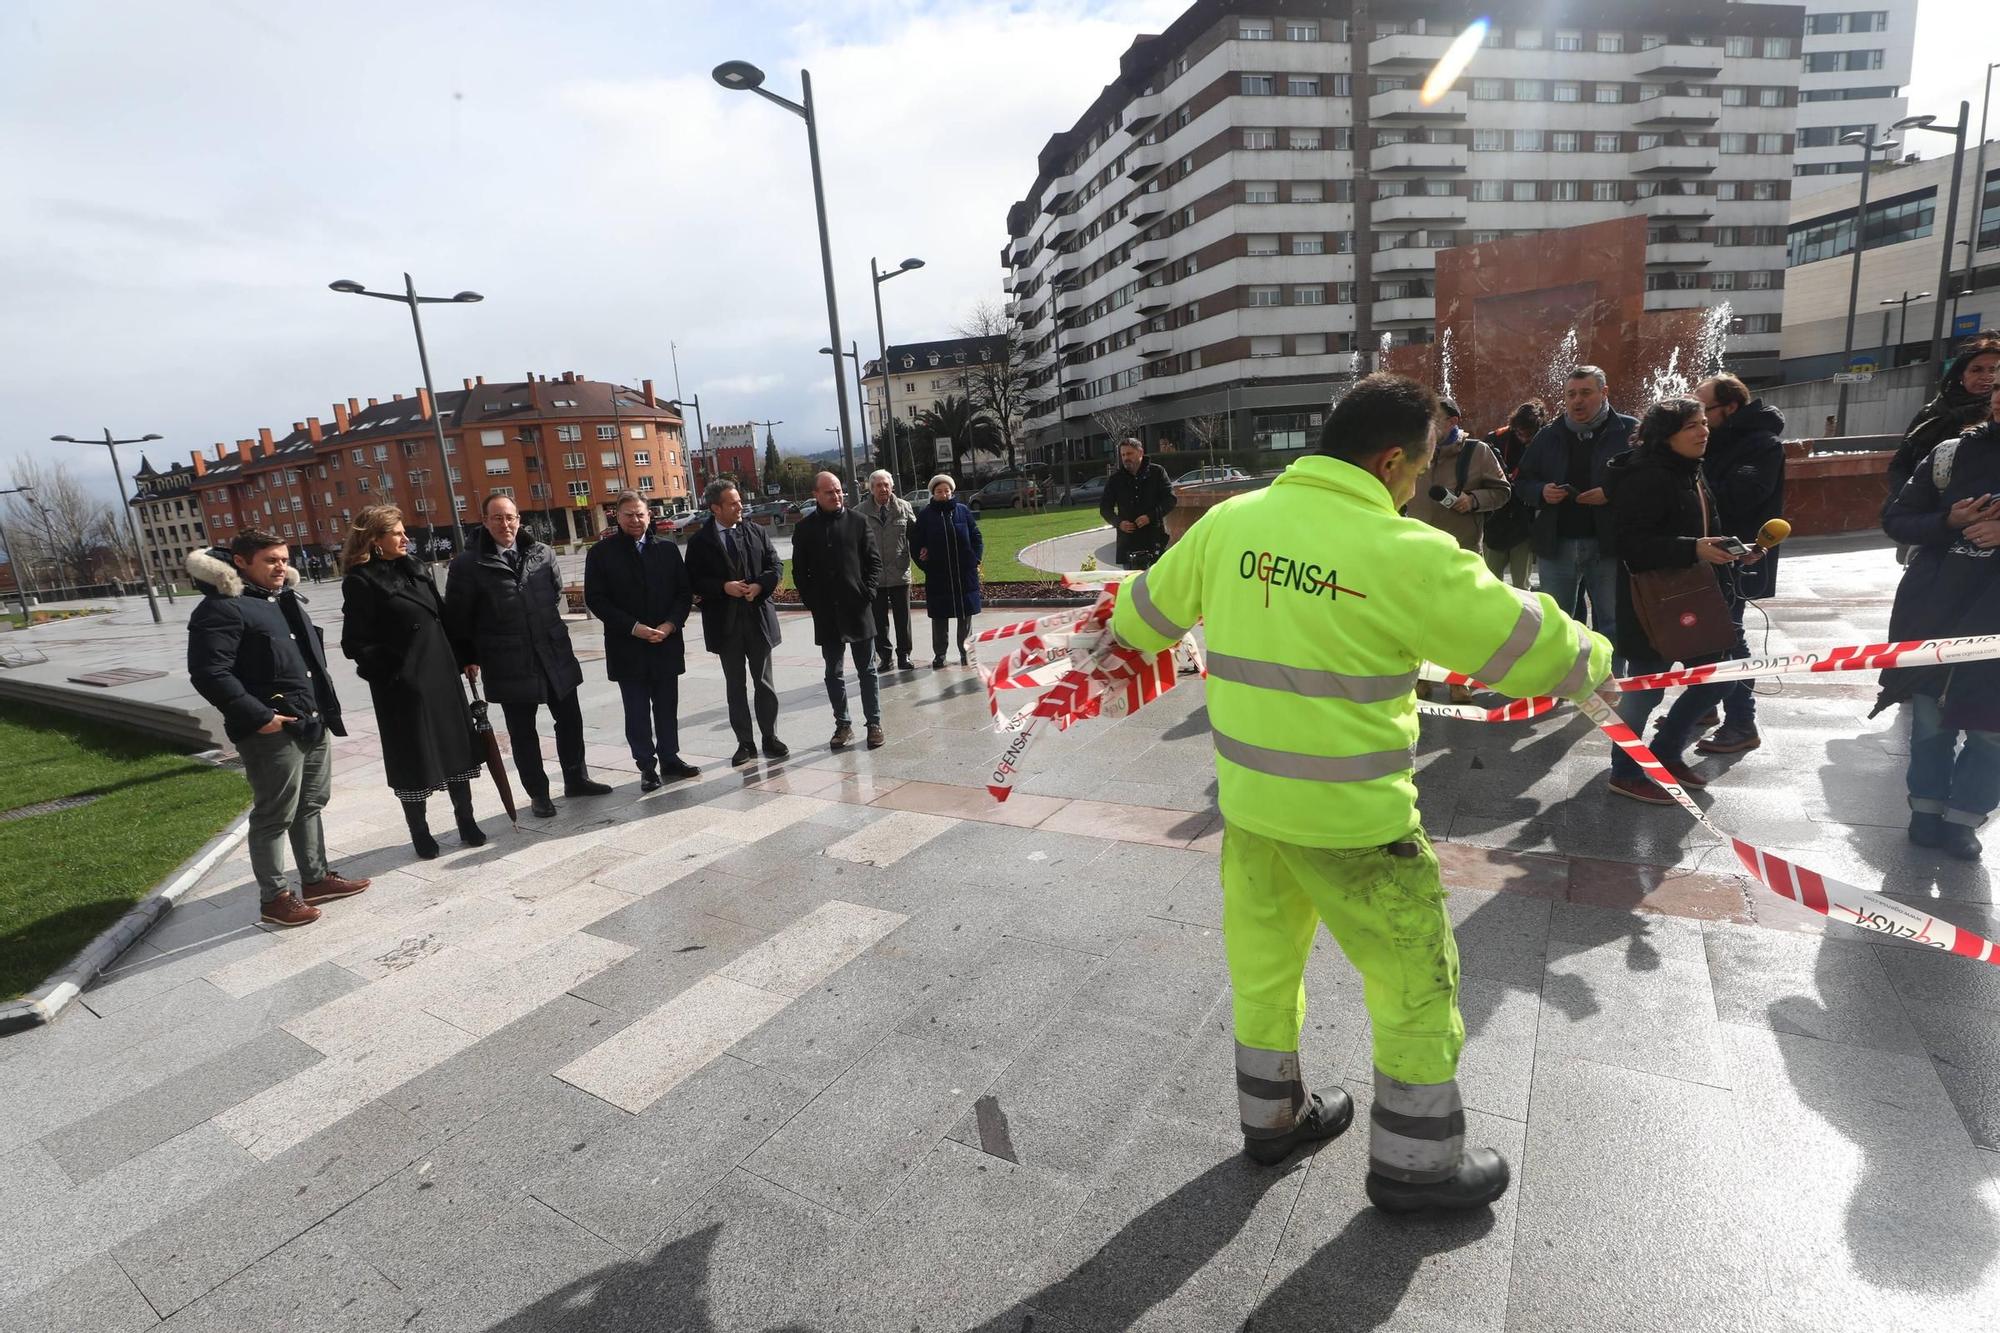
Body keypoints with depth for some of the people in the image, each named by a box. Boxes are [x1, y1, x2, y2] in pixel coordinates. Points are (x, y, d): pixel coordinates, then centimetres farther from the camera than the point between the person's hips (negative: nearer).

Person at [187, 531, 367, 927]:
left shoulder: (284, 599, 16)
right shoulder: (222, 608, -13)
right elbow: (209, 673, -19)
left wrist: (325, 706, 18)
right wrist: (257, 717, -23)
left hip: (314, 722, 9)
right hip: (272, 731, -9)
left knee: (311, 805, 18)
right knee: (274, 816, 1)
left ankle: (316, 878, 30)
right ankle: (274, 897, 14)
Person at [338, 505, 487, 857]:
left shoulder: (413, 569, 9)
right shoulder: (361, 582, -9)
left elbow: (441, 616, 12)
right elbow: (355, 643, -11)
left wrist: (462, 658, 8)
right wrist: (395, 669, -13)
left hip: (442, 675, 6)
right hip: (403, 684, -6)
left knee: (457, 747, 10)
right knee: (415, 759, 5)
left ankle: (466, 822, 22)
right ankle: (419, 832, 22)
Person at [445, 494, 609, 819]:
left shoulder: (542, 553, 2)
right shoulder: (468, 564, -7)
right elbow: (456, 617, -2)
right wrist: (468, 658, -1)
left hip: (555, 655, 4)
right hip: (509, 664, -3)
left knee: (570, 720, 13)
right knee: (522, 732, 9)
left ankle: (576, 779, 31)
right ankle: (538, 794, 22)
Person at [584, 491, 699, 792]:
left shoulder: (667, 548, 5)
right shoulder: (602, 552, -2)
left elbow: (685, 591, 5)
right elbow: (595, 599, -6)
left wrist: (670, 624, -11)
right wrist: (634, 628, -14)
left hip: (666, 643, 2)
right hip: (627, 646, -2)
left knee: (667, 707, 11)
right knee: (637, 711, 5)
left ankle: (670, 759, 23)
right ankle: (647, 766, 15)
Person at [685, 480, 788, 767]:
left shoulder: (757, 532, 3)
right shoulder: (700, 541, -2)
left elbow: (775, 566, 4)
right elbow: (694, 580, -3)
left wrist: (760, 586, -14)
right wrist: (723, 587, -18)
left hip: (758, 617, 1)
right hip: (725, 622, -1)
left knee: (764, 682, 8)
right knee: (736, 686, 8)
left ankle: (770, 738, 19)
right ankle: (745, 743, 17)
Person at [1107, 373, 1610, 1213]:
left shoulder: (1229, 523, -2)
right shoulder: (1404, 553, -18)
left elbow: (1152, 604, 14)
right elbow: (1523, 643, -7)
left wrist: (1121, 638, 36)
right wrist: (1591, 661, 16)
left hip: (1247, 797, 6)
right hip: (1350, 815, -6)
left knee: (1264, 956, 22)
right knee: (1414, 976, 16)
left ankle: (1273, 1117, 43)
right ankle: (1415, 1163, 34)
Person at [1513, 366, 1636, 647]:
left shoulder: (1628, 431, 0)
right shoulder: (1548, 435, 10)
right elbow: (1521, 482, 13)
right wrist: (1541, 492, -7)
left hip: (1607, 544, -3)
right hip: (1556, 544, 3)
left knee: (1611, 623, 6)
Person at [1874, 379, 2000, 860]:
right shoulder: (1955, 452, 1)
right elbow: (1896, 520, 4)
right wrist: (1948, 522, -14)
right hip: (1933, 606, 1)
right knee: (1931, 713, 9)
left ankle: (1961, 817, 19)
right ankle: (1926, 810, 23)